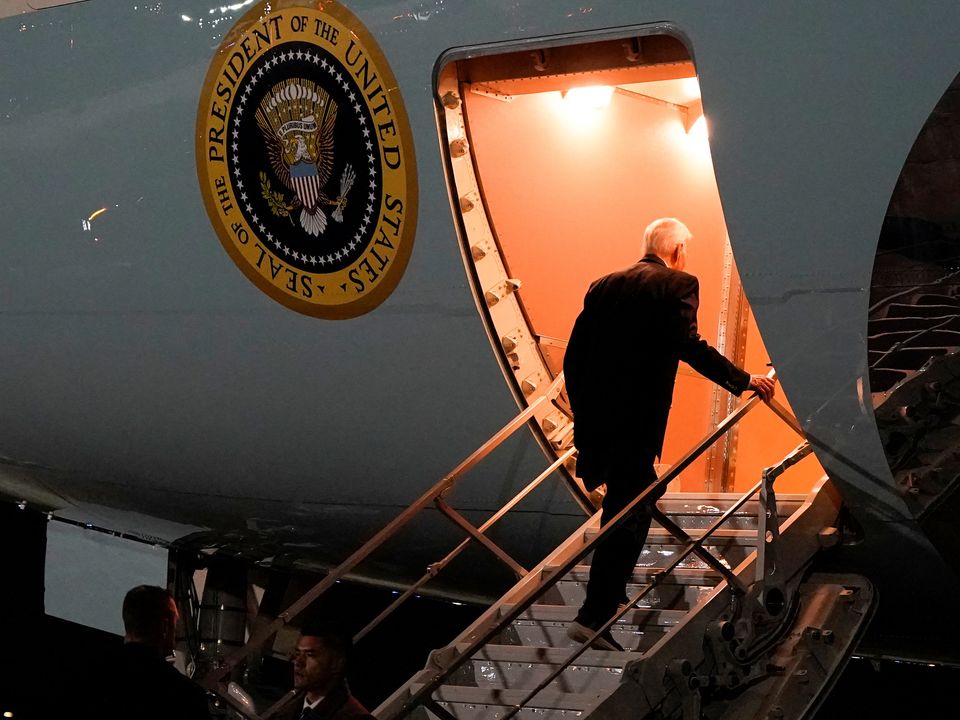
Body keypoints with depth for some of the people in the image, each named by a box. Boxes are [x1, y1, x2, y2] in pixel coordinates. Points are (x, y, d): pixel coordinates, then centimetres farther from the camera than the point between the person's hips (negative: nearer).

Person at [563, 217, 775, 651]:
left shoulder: (604, 286, 15)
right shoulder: (678, 285, -3)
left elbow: (573, 356, 13)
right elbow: (689, 345, -16)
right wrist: (743, 380, -8)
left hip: (593, 419, 7)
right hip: (635, 423, -7)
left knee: (633, 497, 27)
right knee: (628, 517, -2)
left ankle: (613, 588, 40)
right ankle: (593, 617, -7)